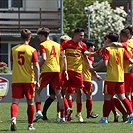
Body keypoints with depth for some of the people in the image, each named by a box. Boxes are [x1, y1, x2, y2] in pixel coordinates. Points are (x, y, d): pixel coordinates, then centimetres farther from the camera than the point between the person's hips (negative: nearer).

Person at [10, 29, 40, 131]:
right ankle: (30, 125, 17)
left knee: (15, 101, -3)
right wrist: (37, 81, -5)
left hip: (16, 80, 1)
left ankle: (13, 119, -28)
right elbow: (36, 67, -10)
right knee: (30, 103, 11)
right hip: (29, 80, -1)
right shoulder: (32, 50, -5)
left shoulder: (14, 49, 3)